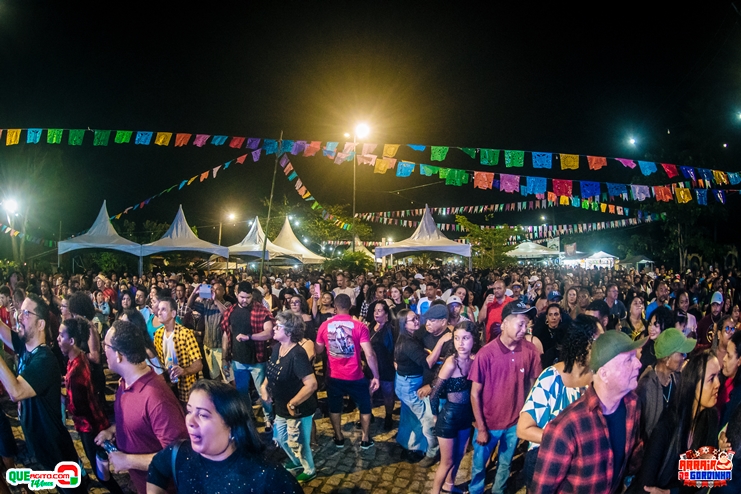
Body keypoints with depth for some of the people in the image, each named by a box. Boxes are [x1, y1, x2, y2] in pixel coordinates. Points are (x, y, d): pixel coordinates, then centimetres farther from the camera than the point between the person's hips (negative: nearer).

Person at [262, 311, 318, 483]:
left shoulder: (297, 354, -31)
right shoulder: (277, 348, -3)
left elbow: (311, 384, -35)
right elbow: (272, 371, 16)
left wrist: (292, 404, -26)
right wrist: (264, 386, 0)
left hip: (298, 410, -9)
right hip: (282, 408, 9)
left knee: (297, 443, 12)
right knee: (280, 438, 26)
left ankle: (309, 471, 41)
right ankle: (295, 462, 54)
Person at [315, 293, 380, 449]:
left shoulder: (325, 326, -6)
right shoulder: (359, 326, -15)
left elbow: (318, 350, 7)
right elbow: (369, 354, -18)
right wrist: (376, 376, -9)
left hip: (334, 376, 2)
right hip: (355, 377, -2)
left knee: (335, 407, 23)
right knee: (365, 406, 20)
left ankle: (339, 438, 35)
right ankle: (365, 439, 28)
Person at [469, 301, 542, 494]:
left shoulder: (530, 350, -14)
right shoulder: (486, 353, -22)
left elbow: (532, 383, -2)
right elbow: (475, 393, -13)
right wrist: (481, 428, -10)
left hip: (515, 422, 3)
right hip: (489, 422, -2)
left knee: (505, 464, 24)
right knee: (479, 465, 17)